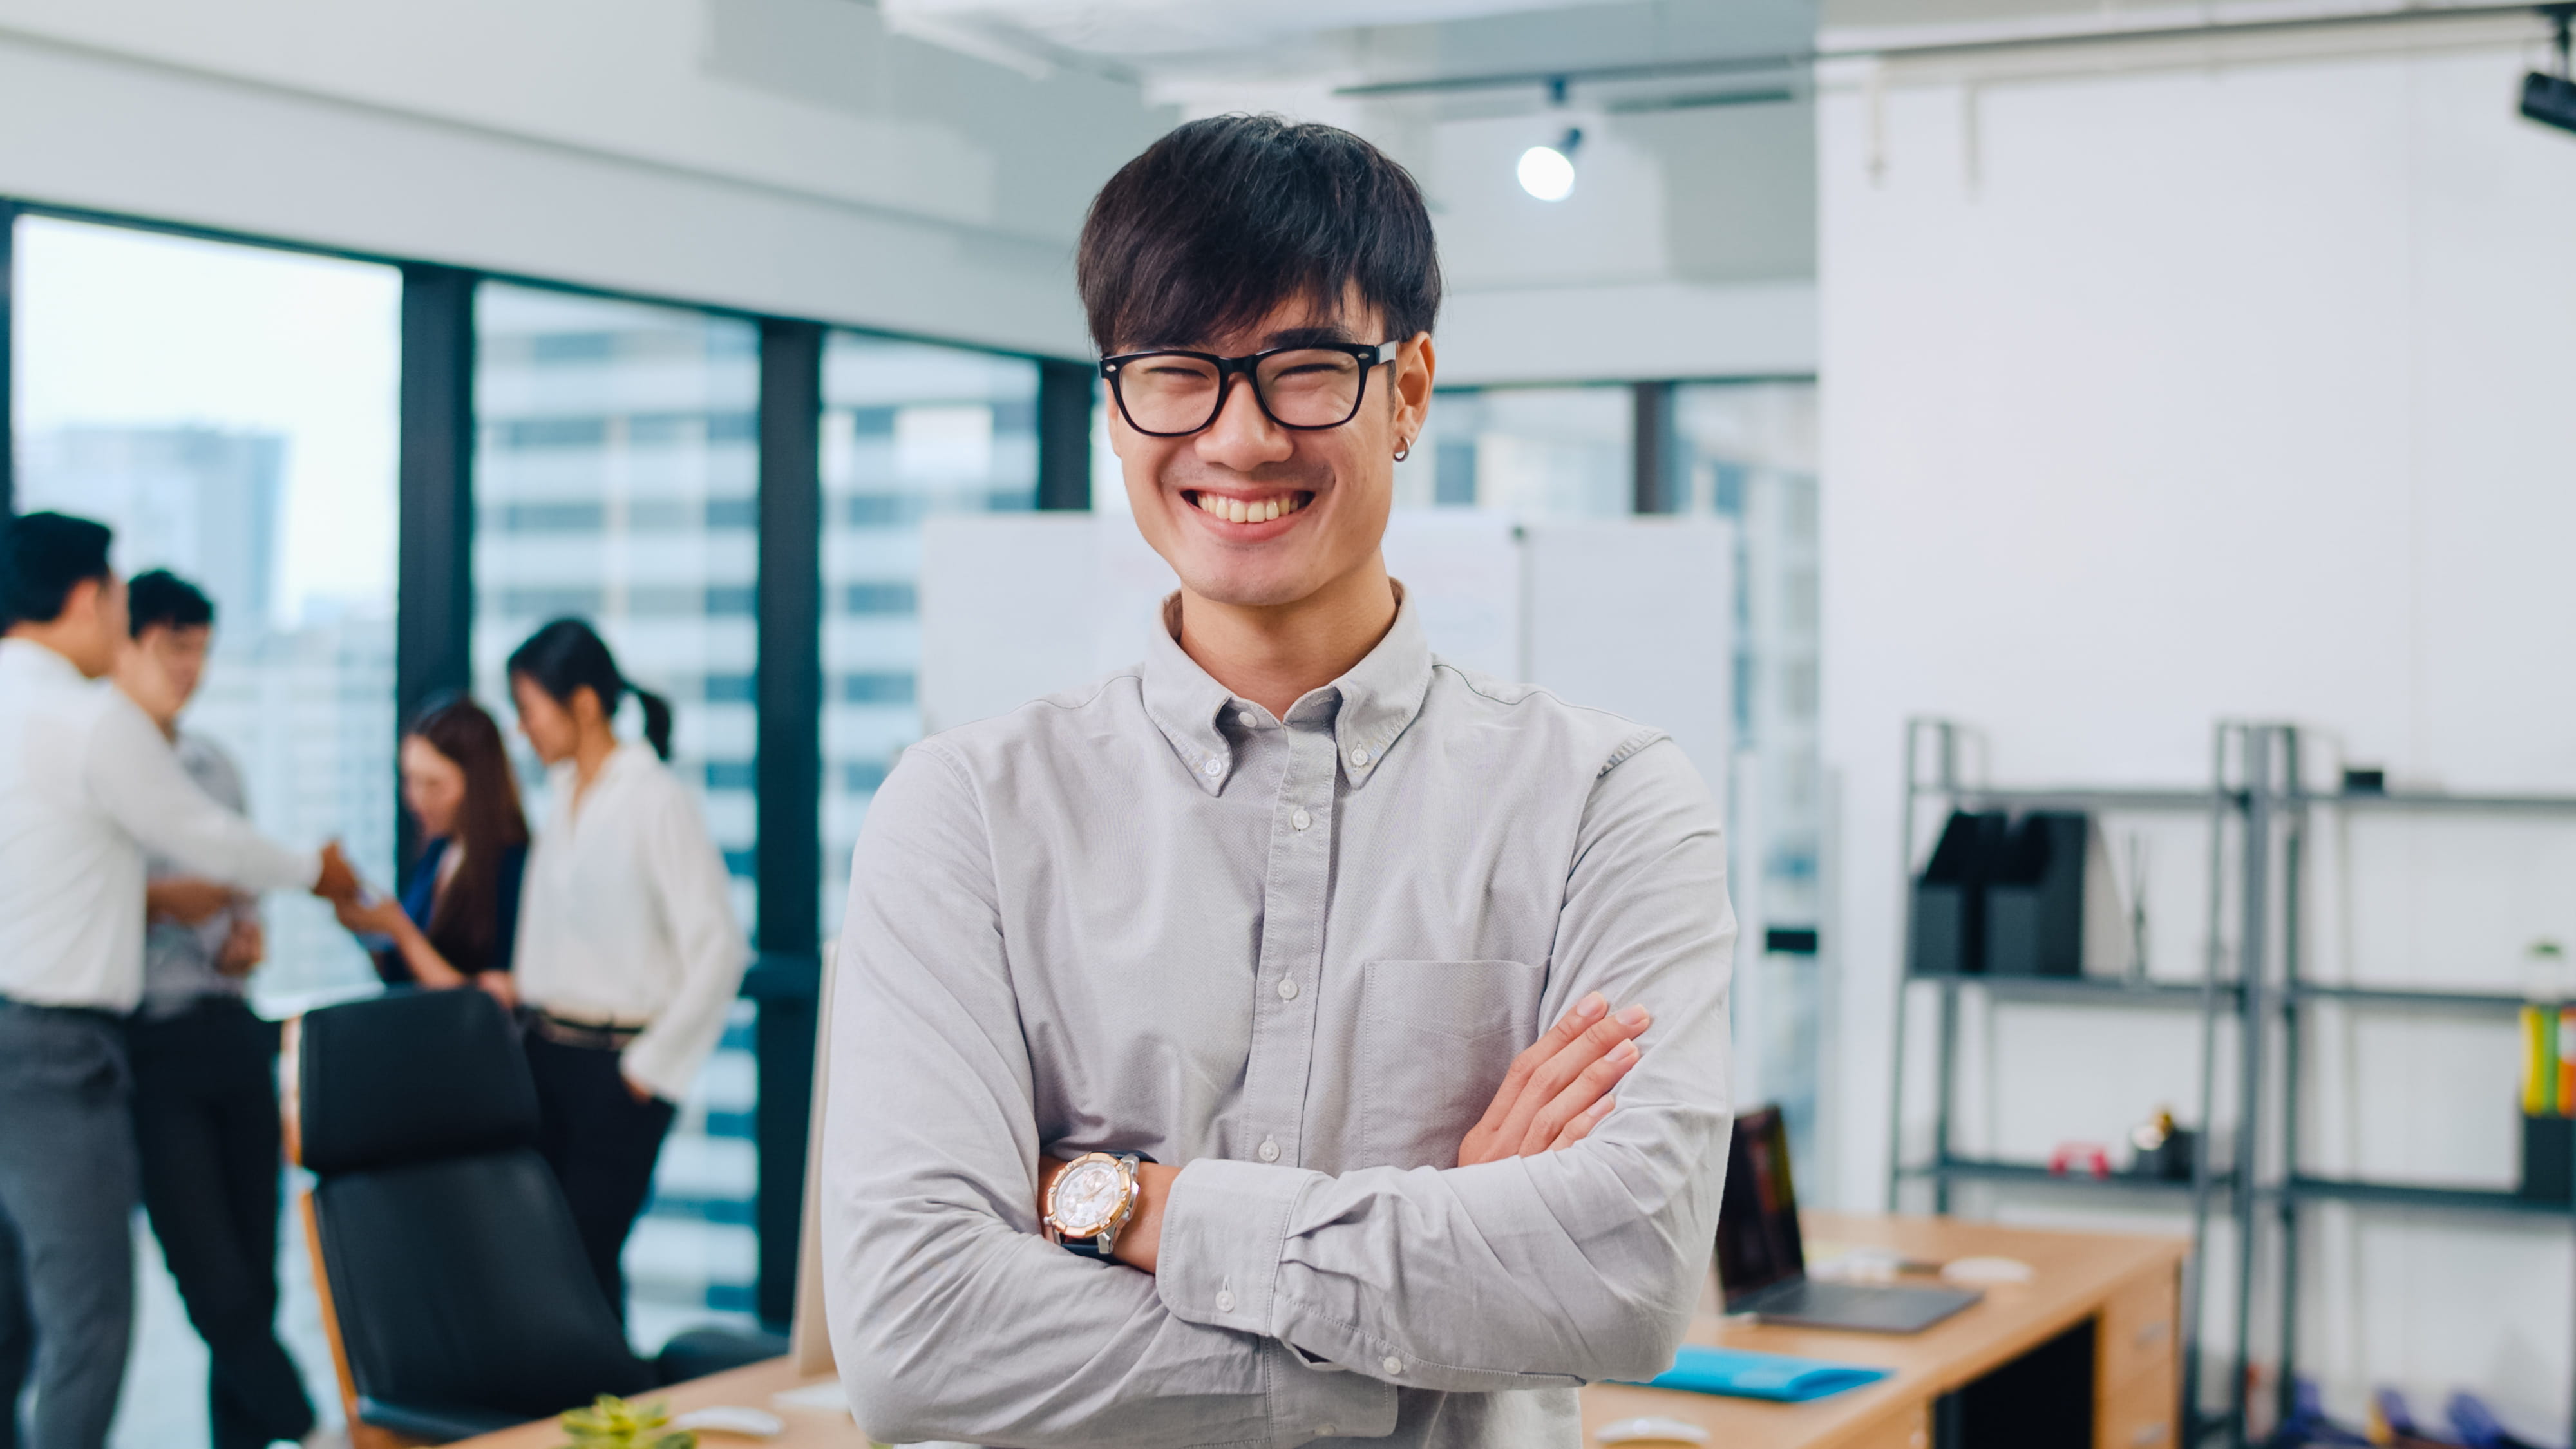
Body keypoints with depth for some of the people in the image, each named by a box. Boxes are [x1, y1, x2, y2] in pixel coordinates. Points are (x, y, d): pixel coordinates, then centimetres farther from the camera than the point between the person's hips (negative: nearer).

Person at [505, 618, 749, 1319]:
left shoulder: (657, 801, -12)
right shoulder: (560, 794, 10)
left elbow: (719, 947, -15)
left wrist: (651, 1065, -12)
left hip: (617, 1061, -7)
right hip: (546, 1051, 7)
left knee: (586, 1250, -6)